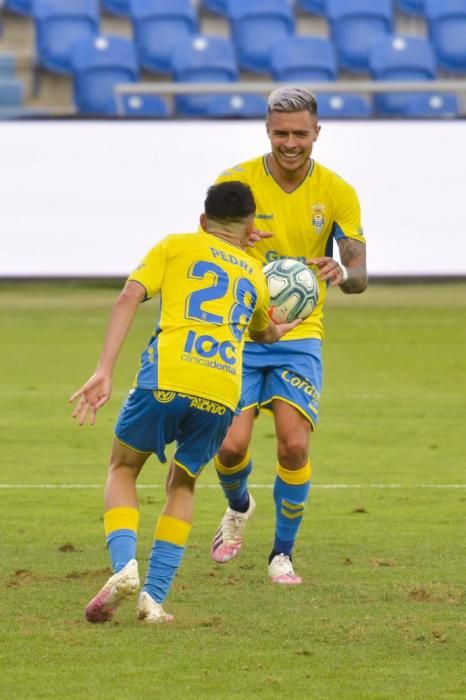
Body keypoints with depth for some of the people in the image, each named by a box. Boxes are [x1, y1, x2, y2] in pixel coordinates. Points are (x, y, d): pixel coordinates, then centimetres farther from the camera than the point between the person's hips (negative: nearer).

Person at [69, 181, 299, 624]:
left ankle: (124, 565, -6)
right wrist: (275, 333, 72)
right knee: (181, 486, 25)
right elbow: (262, 333, 49)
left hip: (166, 379, -2)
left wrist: (104, 372, -3)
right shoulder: (255, 277, 28)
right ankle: (154, 596, 10)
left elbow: (129, 298, 3)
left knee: (122, 470, 20)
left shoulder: (176, 247, 19)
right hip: (222, 395, 2)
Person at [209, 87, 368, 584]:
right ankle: (238, 506, 26)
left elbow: (359, 276, -6)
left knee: (294, 445, -14)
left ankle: (283, 553, 7)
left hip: (300, 338, 0)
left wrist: (341, 274, -32)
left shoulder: (337, 193, -4)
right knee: (231, 445, -11)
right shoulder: (236, 182, -6)